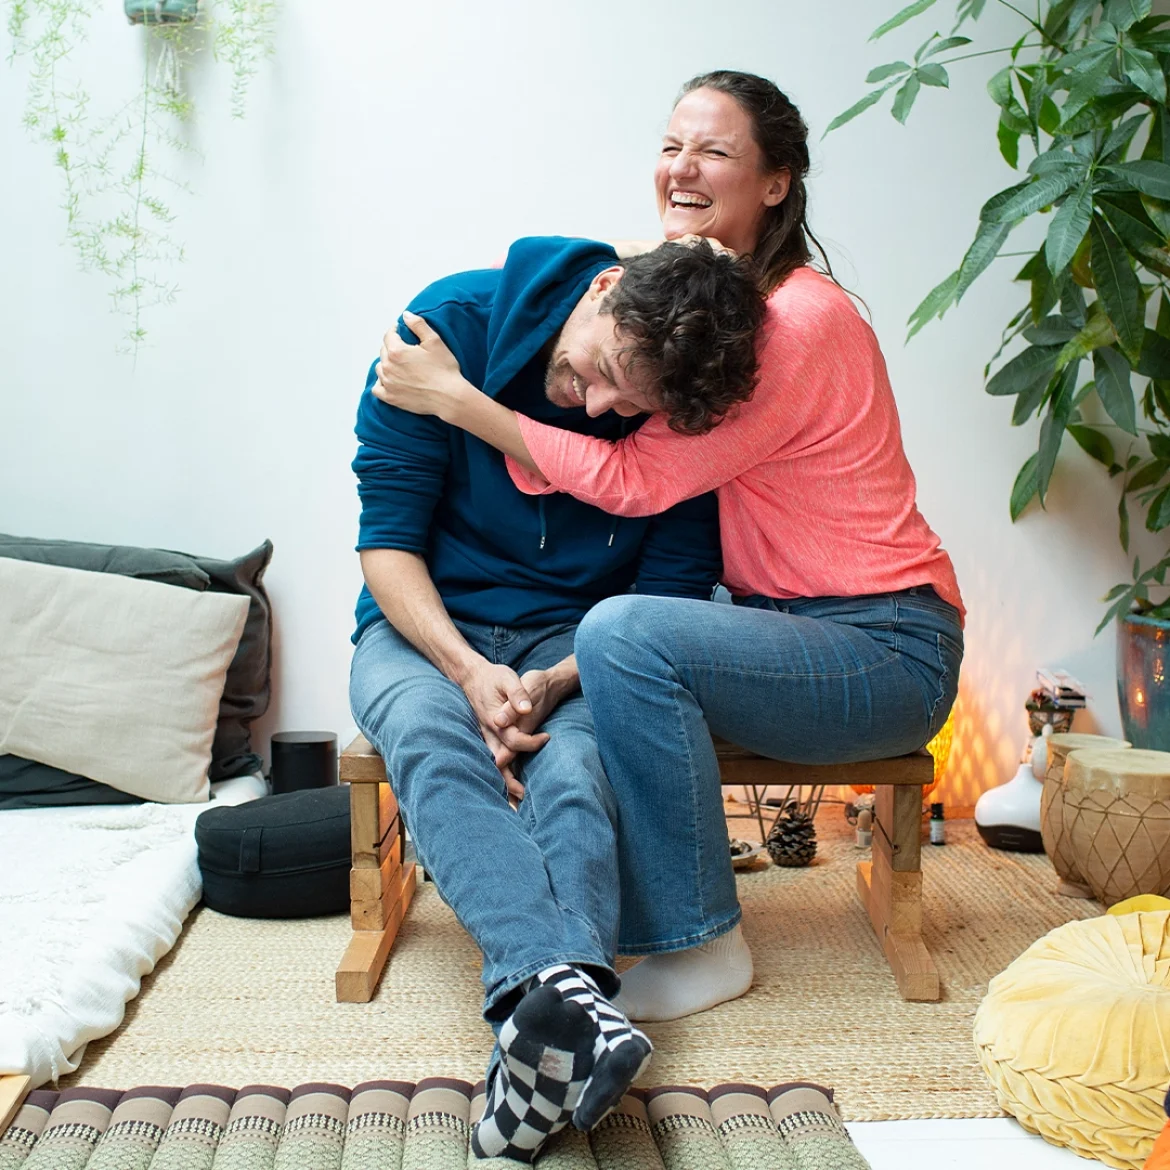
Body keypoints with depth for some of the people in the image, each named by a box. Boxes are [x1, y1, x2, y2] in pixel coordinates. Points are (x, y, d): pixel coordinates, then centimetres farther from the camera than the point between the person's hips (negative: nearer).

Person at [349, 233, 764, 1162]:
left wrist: (558, 683, -23)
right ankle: (564, 987, -57)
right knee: (431, 739, -35)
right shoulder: (456, 320, -14)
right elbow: (387, 537, -10)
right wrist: (471, 671, -25)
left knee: (574, 770, -33)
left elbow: (670, 595, -6)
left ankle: (537, 1028, -54)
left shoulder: (685, 414, -11)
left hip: (576, 640, 1)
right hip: (428, 627, 0)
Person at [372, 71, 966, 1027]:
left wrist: (458, 400, -15)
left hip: (889, 652, -9)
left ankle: (701, 946, -14)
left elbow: (638, 481, -19)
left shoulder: (800, 321, -18)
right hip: (796, 629, 9)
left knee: (624, 632, -28)